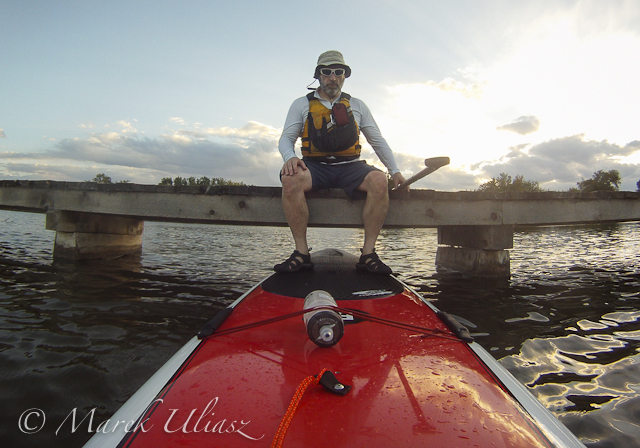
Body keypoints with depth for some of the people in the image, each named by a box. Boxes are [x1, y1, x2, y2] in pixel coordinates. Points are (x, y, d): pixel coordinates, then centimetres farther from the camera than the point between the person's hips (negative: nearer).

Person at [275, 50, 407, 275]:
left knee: (379, 180, -30)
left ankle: (368, 254, -23)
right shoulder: (302, 105, 13)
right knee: (290, 179, -34)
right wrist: (290, 157, -19)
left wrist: (395, 171, 7)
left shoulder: (357, 105, 18)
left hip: (350, 166, 2)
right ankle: (302, 253, -26)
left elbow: (378, 141, 18)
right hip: (315, 166, -1)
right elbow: (286, 138, 6)